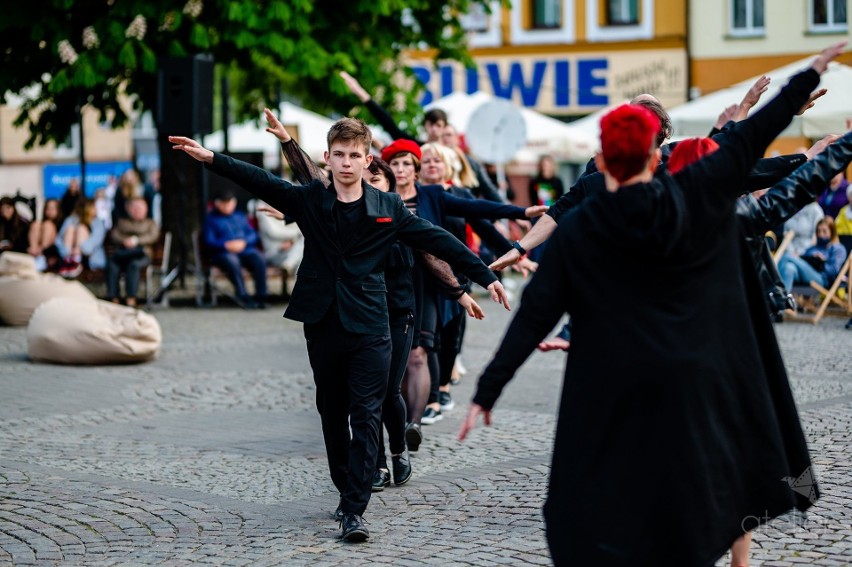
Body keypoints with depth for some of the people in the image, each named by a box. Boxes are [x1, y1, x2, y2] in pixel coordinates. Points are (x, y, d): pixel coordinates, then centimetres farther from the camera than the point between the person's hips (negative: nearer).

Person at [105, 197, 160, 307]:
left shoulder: (150, 223, 23)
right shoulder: (122, 222, 29)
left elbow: (153, 236, 3)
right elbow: (114, 235, 11)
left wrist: (136, 240, -13)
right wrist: (124, 240, -11)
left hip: (141, 254, -2)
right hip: (121, 253, 2)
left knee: (133, 264, -38)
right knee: (111, 263, -32)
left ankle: (130, 299, -41)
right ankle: (113, 299, -37)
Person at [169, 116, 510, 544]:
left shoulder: (388, 209, 2)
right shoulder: (308, 200, 3)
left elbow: (437, 241, 5)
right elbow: (260, 182, -8)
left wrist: (484, 275, 4)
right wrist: (212, 159, -22)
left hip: (369, 328, -2)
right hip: (322, 326, 2)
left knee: (365, 416, -7)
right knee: (333, 414, 12)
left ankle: (354, 510, -8)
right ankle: (347, 491, 28)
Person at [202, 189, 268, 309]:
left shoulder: (240, 216, 24)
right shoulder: (211, 219, 12)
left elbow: (253, 235, 14)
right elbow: (209, 241, 0)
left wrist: (243, 242, -8)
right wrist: (227, 245, -17)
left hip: (245, 250, 3)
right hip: (223, 253, -3)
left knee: (259, 259, -28)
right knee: (232, 261, -38)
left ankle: (260, 296, -27)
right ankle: (243, 297, -37)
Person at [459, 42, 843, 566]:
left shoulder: (577, 232, -6)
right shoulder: (694, 198, -4)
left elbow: (535, 315, -8)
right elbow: (750, 140, 4)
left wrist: (488, 391, -5)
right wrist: (812, 75, 15)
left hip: (609, 397, -2)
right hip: (692, 385, 2)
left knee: (592, 515, 6)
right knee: (684, 504, 15)